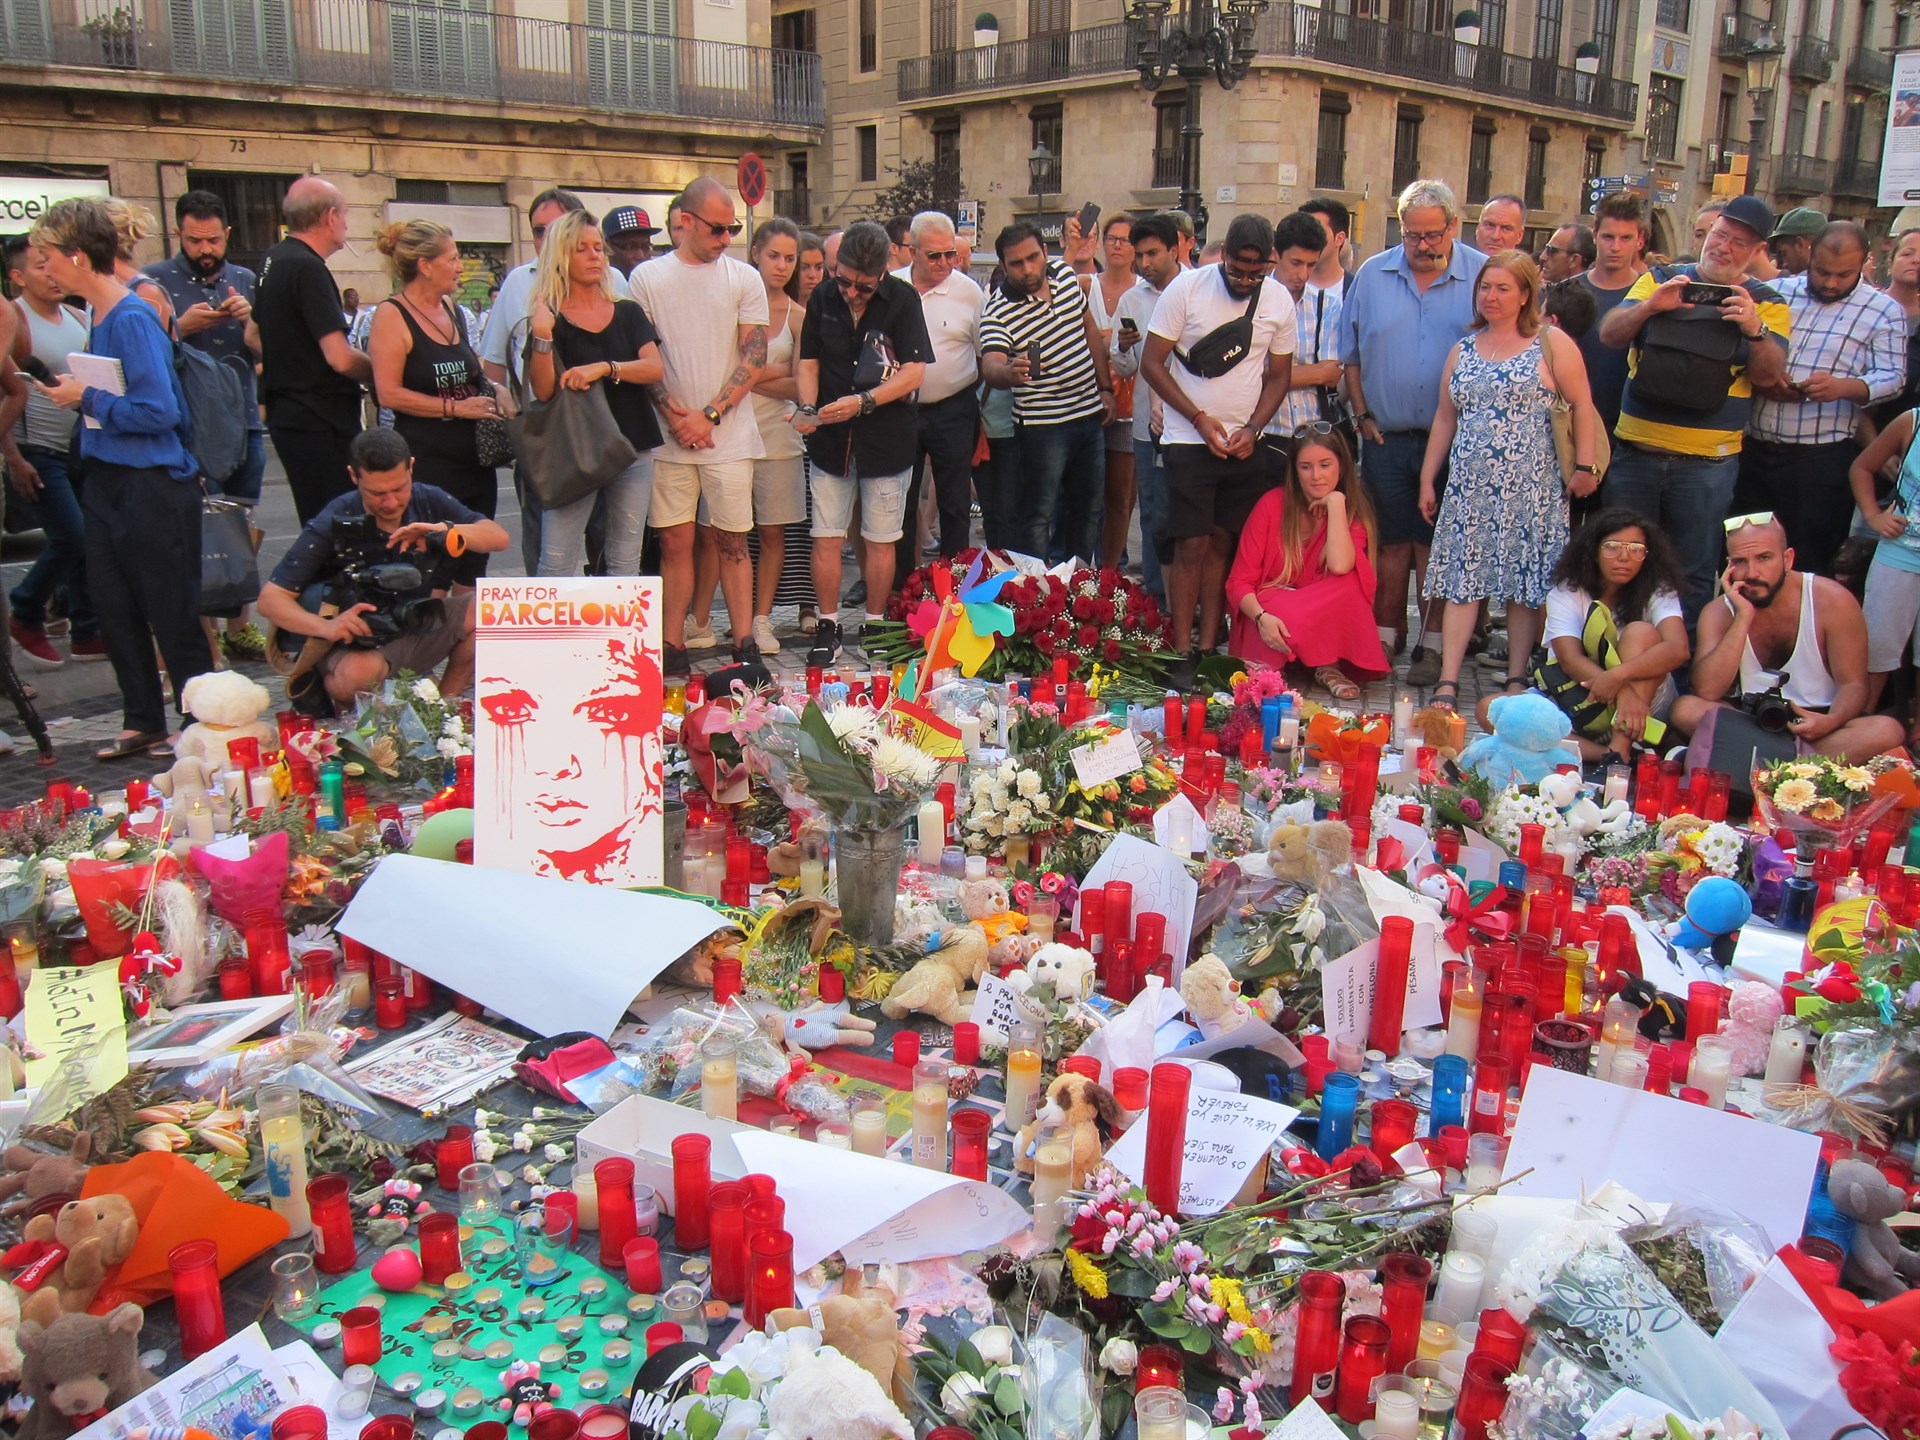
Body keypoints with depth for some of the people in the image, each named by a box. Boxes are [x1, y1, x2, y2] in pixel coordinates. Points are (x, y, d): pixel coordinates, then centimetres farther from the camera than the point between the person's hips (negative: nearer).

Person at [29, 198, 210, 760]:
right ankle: (142, 722, 25)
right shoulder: (98, 316, 10)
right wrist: (74, 392, 3)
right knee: (114, 608, 14)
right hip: (107, 481, 9)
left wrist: (88, 398, -14)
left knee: (173, 614, 0)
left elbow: (159, 410, -23)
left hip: (153, 486, -9)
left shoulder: (133, 319, -17)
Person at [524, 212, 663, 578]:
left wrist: (604, 368, -18)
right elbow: (543, 391, -9)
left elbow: (655, 368, -4)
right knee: (556, 563, -7)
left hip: (633, 448, 3)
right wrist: (541, 337, -22)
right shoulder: (548, 318, 2)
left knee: (626, 562, 6)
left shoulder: (627, 312, 11)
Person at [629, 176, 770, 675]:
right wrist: (675, 415, -9)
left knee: (732, 541, 3)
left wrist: (708, 415, -9)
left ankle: (745, 647, 8)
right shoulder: (646, 278, 6)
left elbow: (753, 358, -1)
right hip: (669, 435, 1)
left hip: (729, 435, 0)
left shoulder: (744, 279, 5)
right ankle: (673, 651, 9)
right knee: (674, 542, 3)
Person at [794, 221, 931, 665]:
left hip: (886, 439, -2)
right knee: (826, 538, 2)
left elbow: (914, 373, -11)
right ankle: (827, 627, 14)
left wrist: (862, 402, -20)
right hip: (830, 438, 3)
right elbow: (809, 363, 8)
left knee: (880, 540, 7)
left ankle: (874, 627, 21)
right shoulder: (823, 298, 3)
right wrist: (808, 408, -11)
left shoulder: (902, 299, -7)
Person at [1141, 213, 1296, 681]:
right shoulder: (1186, 288, -8)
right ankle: (1182, 652, -1)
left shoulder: (1279, 300, 3)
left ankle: (1208, 648, 14)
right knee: (1192, 546, -7)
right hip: (1189, 440, -3)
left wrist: (1252, 428, -6)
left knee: (1222, 544, 7)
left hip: (1245, 444, 3)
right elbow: (1152, 364, -5)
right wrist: (1200, 418, -12)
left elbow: (1279, 375, 11)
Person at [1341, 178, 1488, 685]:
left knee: (1435, 545, 2)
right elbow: (1350, 355, 12)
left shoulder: (1483, 276, -1)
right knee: (1391, 541, 8)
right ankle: (1386, 638, 18)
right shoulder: (1373, 275, 6)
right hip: (1386, 437, 2)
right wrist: (1363, 415, 5)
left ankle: (1433, 647, 10)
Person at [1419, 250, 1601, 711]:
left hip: (1529, 485, -3)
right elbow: (1444, 418, 17)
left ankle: (1517, 681, 10)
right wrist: (1427, 479, 14)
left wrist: (1585, 466, -11)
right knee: (1462, 581, -2)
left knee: (1524, 585, 2)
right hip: (1468, 483, 3)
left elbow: (1582, 405, -3)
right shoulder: (1463, 350, 14)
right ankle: (1448, 683, -3)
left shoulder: (1551, 344, 1)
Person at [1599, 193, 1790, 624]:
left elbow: (1768, 375, -5)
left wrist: (1754, 330, -23)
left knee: (1694, 575, 3)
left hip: (1707, 462, -1)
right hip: (1636, 451, 1)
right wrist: (1651, 306, -21)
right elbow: (1609, 334, -3)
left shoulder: (1766, 303, 5)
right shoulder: (1659, 281, 8)